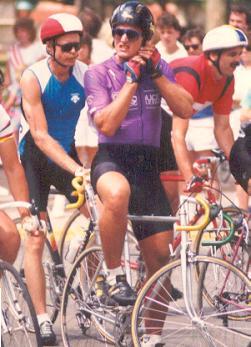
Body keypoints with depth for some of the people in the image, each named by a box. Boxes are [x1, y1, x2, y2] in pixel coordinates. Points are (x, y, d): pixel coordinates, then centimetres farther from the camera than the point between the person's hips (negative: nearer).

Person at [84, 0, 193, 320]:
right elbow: (107, 125, -15)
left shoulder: (158, 68, 10)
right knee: (118, 193, -42)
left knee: (160, 254, -1)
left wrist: (155, 72, -11)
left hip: (147, 163, 4)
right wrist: (132, 78, -15)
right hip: (111, 158, -4)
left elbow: (185, 110, -4)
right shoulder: (98, 73, -2)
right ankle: (113, 277, -25)